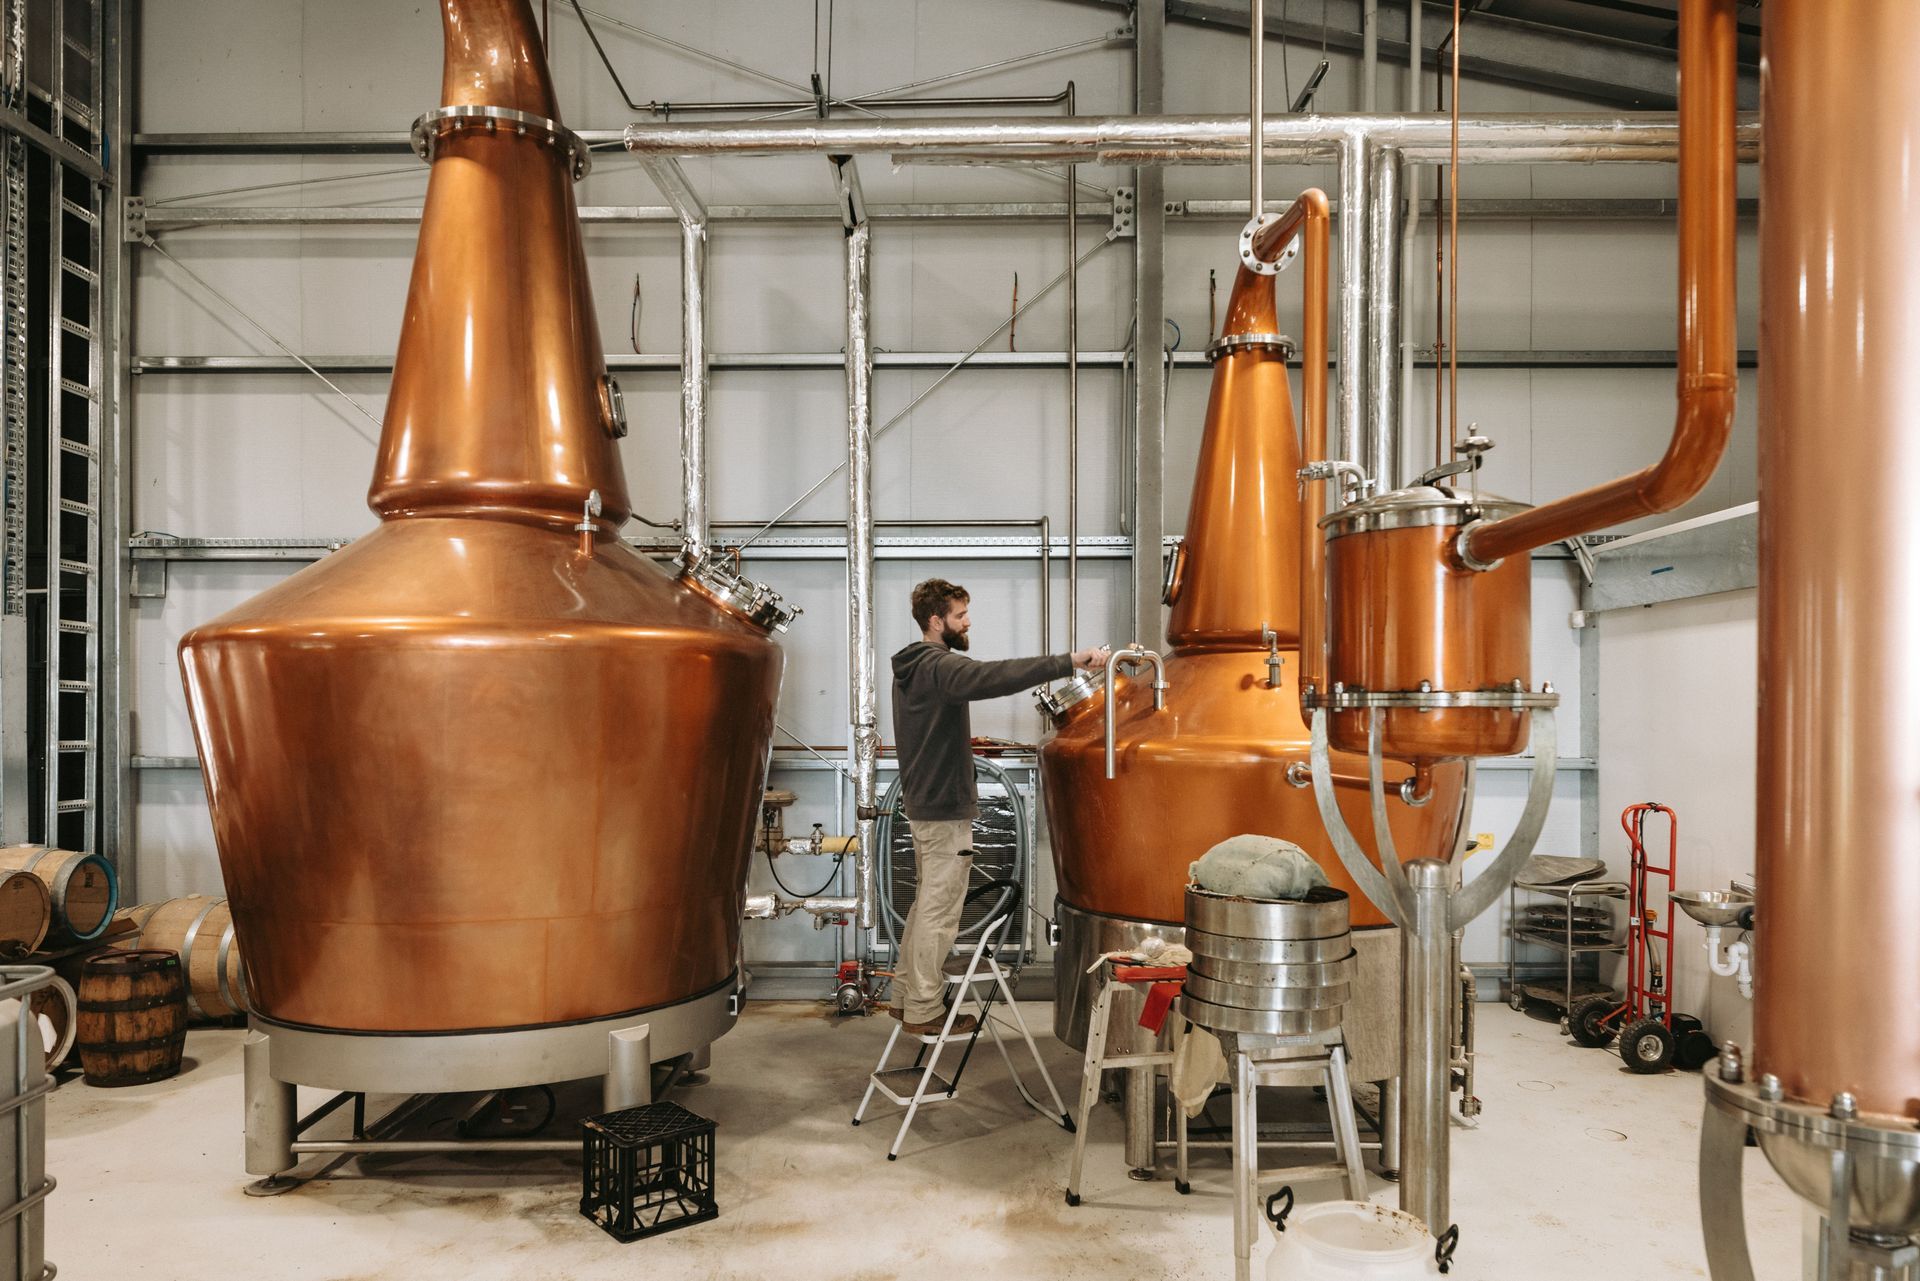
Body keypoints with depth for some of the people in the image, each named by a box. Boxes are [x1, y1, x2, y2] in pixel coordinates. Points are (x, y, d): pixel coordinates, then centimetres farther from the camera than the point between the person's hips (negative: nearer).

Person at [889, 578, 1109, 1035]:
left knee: (927, 903, 19)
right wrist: (1068, 662, -42)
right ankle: (924, 1011, 7)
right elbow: (995, 676, -38)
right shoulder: (939, 666, -20)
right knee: (939, 911, -2)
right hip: (945, 809, -11)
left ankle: (906, 995, 28)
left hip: (923, 803, 11)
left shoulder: (911, 667, 13)